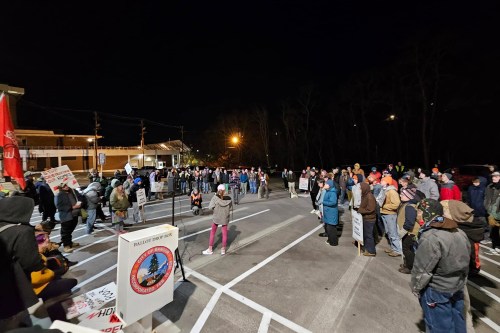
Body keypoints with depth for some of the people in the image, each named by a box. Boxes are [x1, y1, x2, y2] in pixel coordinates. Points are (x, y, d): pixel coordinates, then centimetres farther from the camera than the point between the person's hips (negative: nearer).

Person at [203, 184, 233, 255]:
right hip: (225, 218, 1)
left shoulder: (215, 198, -17)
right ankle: (223, 249, 24)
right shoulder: (228, 199, -12)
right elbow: (231, 208, -3)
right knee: (224, 233, 15)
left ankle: (210, 249, 26)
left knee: (212, 232, 17)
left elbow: (210, 207, -14)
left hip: (216, 217, -1)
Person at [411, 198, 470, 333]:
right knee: (457, 321, 25)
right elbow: (466, 261, 10)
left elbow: (422, 269, -23)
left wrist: (416, 287, -8)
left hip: (436, 290, -8)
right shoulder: (460, 233, -1)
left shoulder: (430, 238, -29)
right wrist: (461, 280, 22)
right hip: (458, 287, 8)